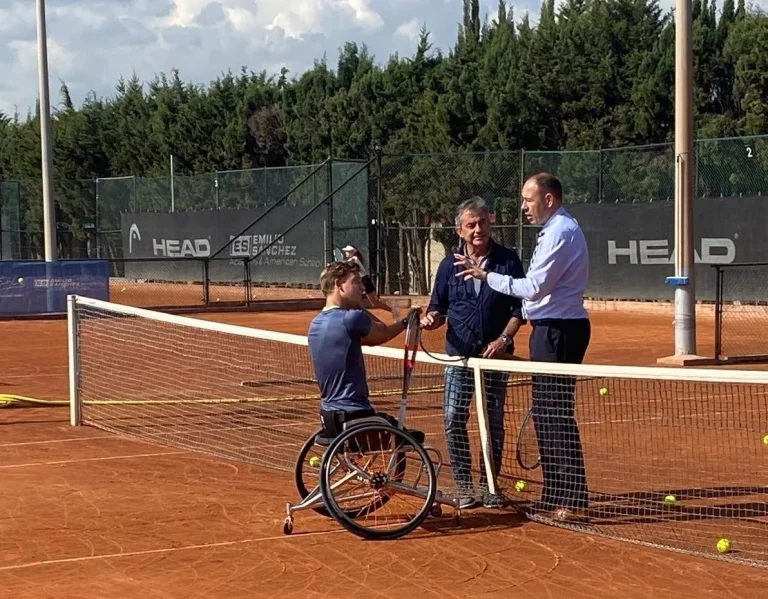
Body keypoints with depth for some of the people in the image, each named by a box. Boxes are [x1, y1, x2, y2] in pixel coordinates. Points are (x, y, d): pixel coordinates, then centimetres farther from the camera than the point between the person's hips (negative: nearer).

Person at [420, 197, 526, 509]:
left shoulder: (508, 260, 0)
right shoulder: (449, 265, 6)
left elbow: (519, 307, 0)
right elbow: (439, 307, 13)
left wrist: (504, 339, -13)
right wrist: (431, 318, -10)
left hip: (495, 354, -1)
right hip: (458, 354, 1)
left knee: (494, 422, 5)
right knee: (453, 420, -5)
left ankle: (488, 484, 17)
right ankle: (464, 484, 7)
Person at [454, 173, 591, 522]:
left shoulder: (561, 232, -15)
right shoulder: (556, 230, 18)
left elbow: (534, 287, -20)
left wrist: (487, 276, -13)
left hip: (558, 332, -11)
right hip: (551, 329, 11)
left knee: (556, 415, -9)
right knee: (544, 414, 14)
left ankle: (573, 500, -6)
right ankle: (554, 494, 21)